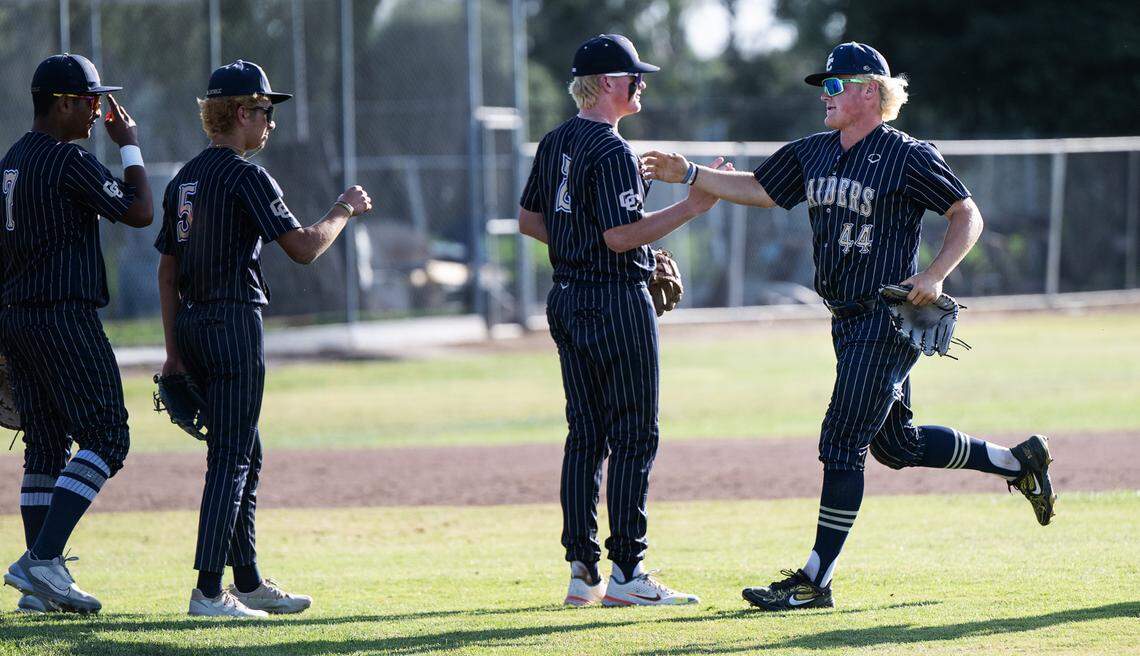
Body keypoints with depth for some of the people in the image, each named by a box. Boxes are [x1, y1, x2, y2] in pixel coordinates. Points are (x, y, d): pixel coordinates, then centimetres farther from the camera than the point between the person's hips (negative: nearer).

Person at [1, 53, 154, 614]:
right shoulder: (69, 159, -12)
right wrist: (129, 146, 4)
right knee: (105, 437, -6)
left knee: (46, 444, 10)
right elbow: (139, 212, -8)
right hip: (65, 316, -9)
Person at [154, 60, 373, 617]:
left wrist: (174, 351, 18)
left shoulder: (184, 179, 15)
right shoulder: (245, 176, -12)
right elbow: (303, 247, -16)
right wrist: (344, 210, 2)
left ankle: (248, 582, 21)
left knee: (244, 454, 17)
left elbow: (167, 270, 16)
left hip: (191, 324, 9)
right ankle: (209, 591, -14)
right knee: (231, 458, -9)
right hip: (234, 324, -9)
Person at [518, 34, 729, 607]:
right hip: (617, 302, -9)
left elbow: (528, 219, 17)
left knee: (585, 435, 10)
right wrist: (689, 208, -18)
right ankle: (626, 573, -5)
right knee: (633, 437, -4)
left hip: (567, 299, 9)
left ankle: (582, 571, 10)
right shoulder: (611, 151, -16)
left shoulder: (555, 143, 11)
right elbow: (621, 236, -22)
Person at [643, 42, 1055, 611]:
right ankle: (1017, 462, 33)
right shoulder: (814, 154, 11)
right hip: (850, 324, 8)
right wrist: (689, 174, 11)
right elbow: (757, 189, 20)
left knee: (842, 444, -10)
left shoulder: (907, 157, -11)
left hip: (889, 322, -8)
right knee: (895, 445, 15)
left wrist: (935, 274, -21)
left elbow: (968, 216, -8)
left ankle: (815, 582, -7)